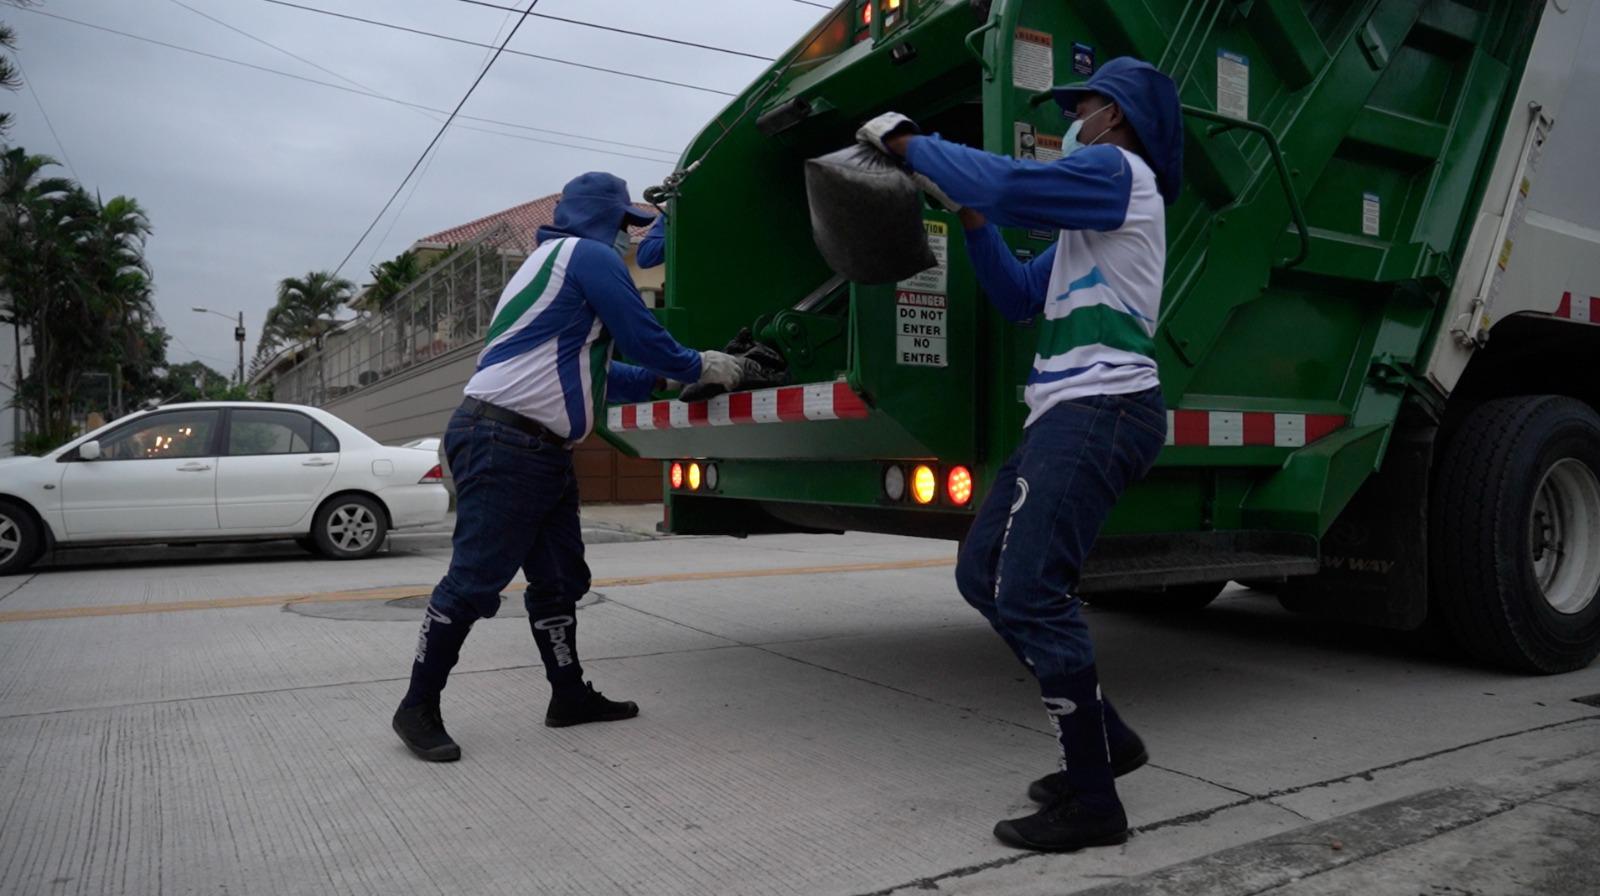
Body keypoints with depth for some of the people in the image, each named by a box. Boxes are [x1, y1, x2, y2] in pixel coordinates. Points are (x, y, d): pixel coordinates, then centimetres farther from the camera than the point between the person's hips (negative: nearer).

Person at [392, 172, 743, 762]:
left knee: (559, 579, 13)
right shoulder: (590, 255, -6)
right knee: (474, 580, -6)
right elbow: (646, 339, -8)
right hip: (503, 444, -11)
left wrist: (664, 378, 25)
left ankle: (570, 696, 22)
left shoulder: (558, 261, 26)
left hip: (542, 451, 11)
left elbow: (593, 371, 27)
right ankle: (418, 708, 4)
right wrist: (703, 367, 9)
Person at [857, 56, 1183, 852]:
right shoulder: (1093, 214, 28)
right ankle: (1103, 737, 17)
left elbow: (1003, 182, -17)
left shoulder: (1118, 172, -3)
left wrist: (906, 141, -4)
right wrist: (968, 216, 19)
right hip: (1072, 415, 10)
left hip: (1100, 412, -10)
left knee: (1028, 594, -15)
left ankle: (1092, 803, -4)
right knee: (982, 574, 9)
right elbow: (1019, 297, 28)